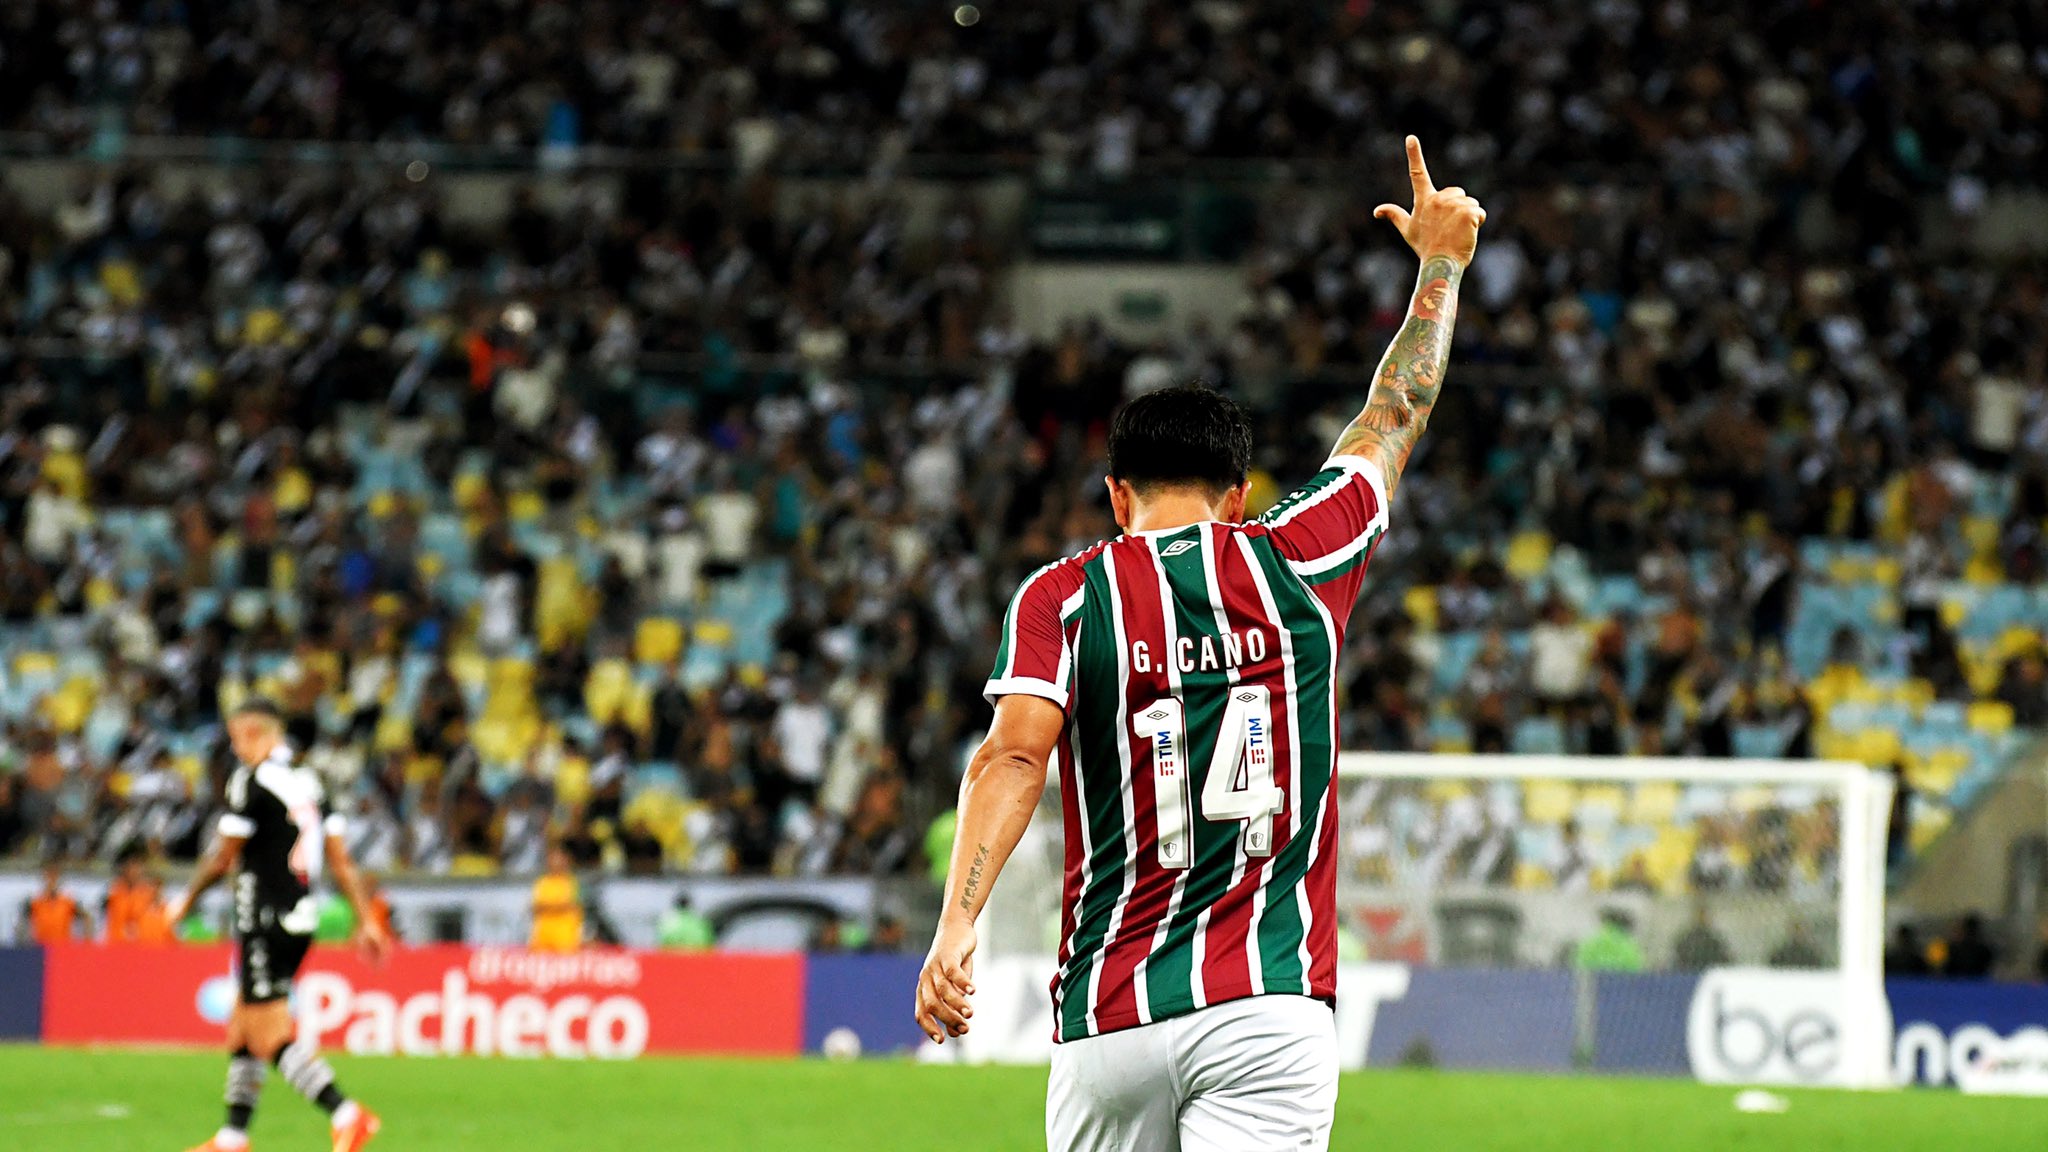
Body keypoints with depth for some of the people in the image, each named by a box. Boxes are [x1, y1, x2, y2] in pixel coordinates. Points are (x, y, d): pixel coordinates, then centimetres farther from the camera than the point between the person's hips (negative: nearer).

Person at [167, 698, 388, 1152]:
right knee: (242, 1032, 18)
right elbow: (340, 859, 10)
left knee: (271, 1039, -10)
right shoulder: (310, 782, 11)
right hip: (301, 920, 8)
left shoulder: (253, 780, -11)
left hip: (264, 923, -8)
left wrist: (187, 902, 8)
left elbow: (222, 858, -8)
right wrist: (365, 920, 11)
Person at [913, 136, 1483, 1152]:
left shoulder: (1063, 595, 4)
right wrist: (1442, 262, 39)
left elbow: (1015, 752, -13)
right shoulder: (1298, 565, 8)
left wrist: (958, 922, -21)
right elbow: (1396, 416, 24)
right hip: (1269, 1009, -1)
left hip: (1109, 1016, 1)